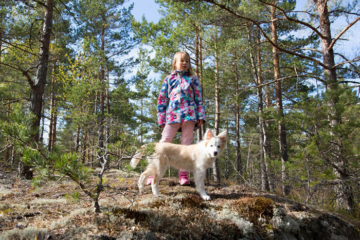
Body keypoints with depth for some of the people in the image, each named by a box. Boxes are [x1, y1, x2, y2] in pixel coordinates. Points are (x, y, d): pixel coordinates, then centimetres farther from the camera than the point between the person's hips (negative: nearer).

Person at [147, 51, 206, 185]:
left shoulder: (192, 79, 15)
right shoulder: (169, 79, 15)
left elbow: (199, 98, 11)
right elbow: (162, 99, 13)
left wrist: (201, 116, 2)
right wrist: (161, 119, 6)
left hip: (189, 115, 0)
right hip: (172, 115, 0)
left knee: (186, 144, 1)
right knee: (164, 142, -4)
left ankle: (184, 175, 5)